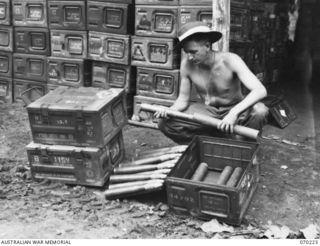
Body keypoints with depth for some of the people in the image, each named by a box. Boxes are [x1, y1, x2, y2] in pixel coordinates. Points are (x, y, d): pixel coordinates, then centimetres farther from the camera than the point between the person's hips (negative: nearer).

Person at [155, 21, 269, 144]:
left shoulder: (229, 60, -24)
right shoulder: (187, 64, -14)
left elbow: (260, 91, -35)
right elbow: (183, 99, -5)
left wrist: (234, 113, -49)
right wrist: (170, 111, -29)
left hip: (235, 110, -2)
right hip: (207, 111, 3)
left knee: (260, 111, -35)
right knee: (165, 123, -16)